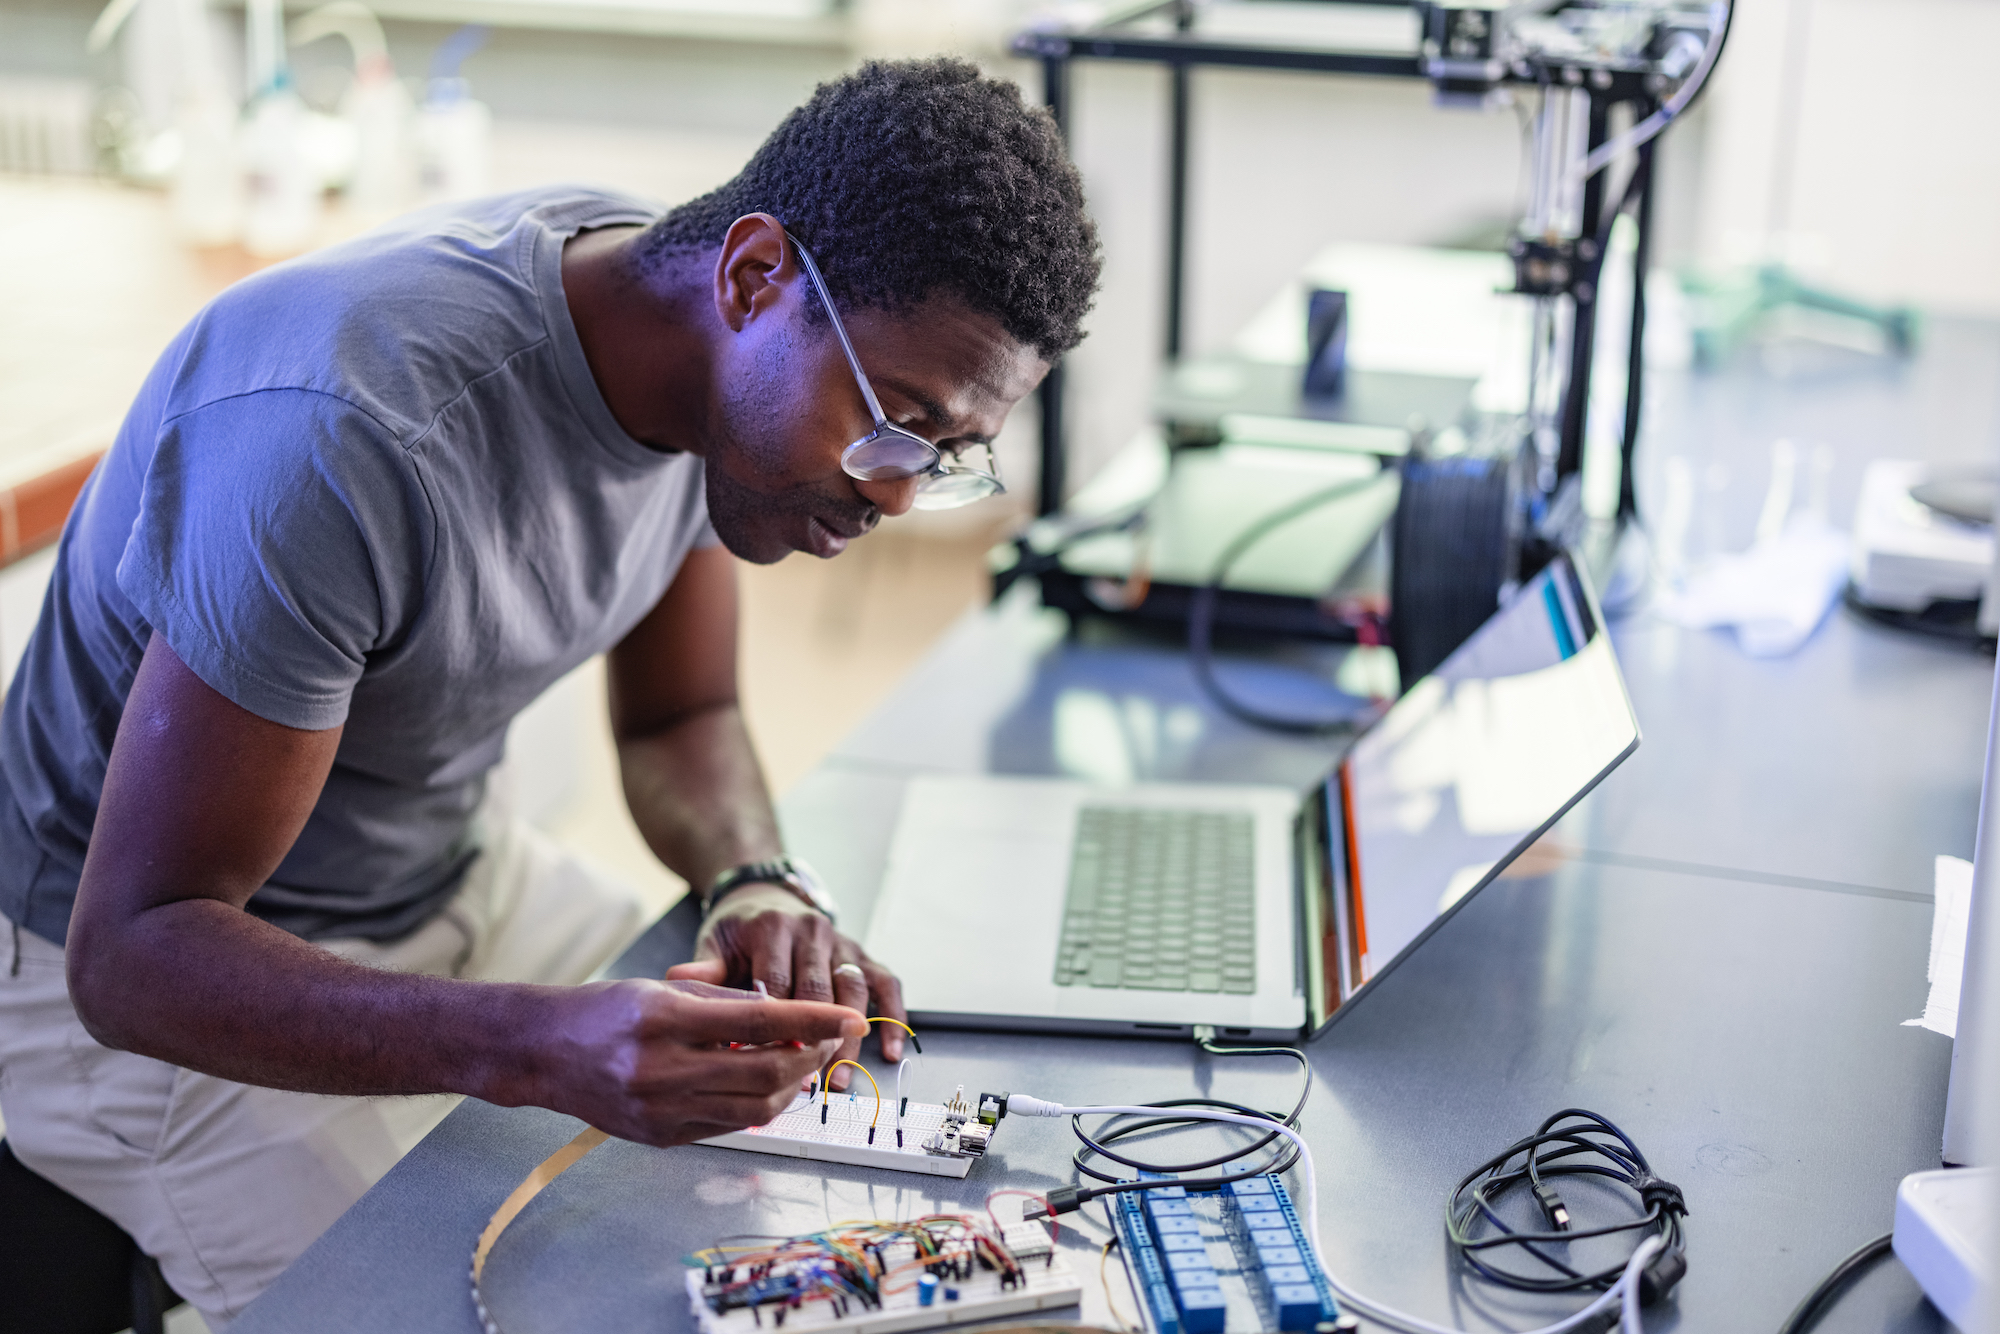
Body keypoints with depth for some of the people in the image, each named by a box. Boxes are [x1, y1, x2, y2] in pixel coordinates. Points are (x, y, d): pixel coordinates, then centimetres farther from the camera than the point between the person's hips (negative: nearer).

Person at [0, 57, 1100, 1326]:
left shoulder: (725, 367, -11)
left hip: (460, 875, 7)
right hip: (164, 973, -6)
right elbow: (133, 951, -33)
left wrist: (760, 887, -20)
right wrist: (534, 1047, -48)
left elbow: (684, 720, 3)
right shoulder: (349, 434, -36)